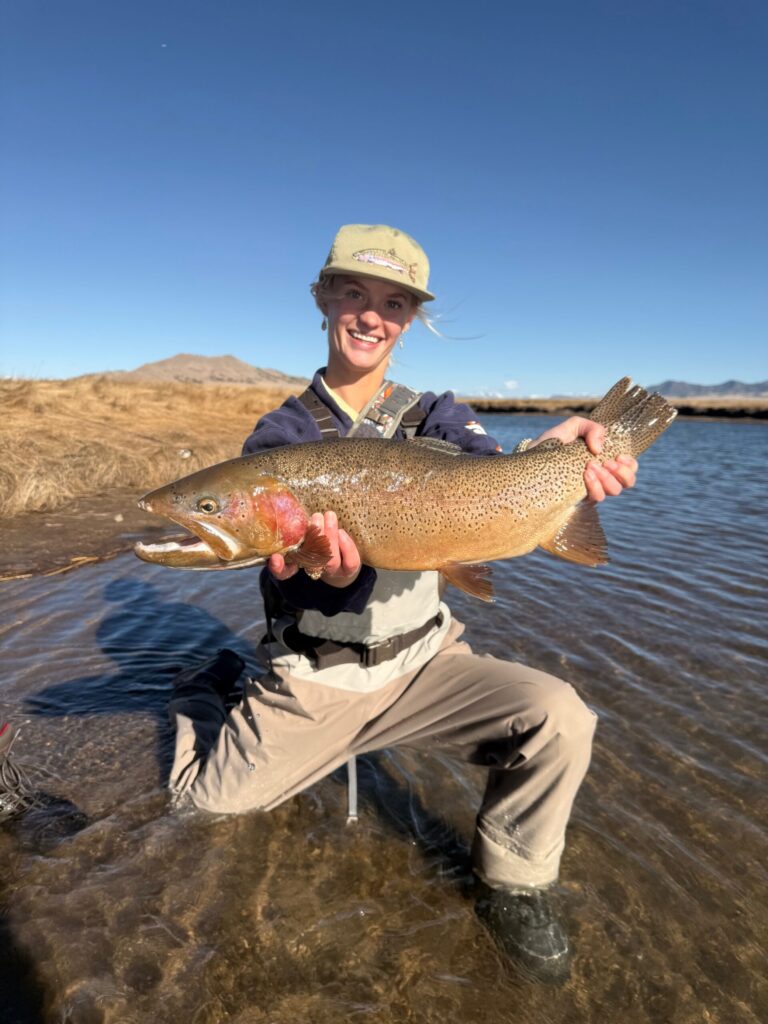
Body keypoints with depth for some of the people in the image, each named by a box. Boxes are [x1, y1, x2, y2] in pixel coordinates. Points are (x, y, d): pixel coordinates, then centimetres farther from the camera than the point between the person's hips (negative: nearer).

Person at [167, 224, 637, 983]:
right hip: (314, 677, 0)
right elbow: (294, 590, -16)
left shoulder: (434, 416, 0)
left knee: (558, 716, -21)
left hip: (424, 660, 1)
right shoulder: (280, 435, -6)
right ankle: (208, 690, 39)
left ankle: (512, 882, 8)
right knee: (209, 794, 5)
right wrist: (336, 575, -40)